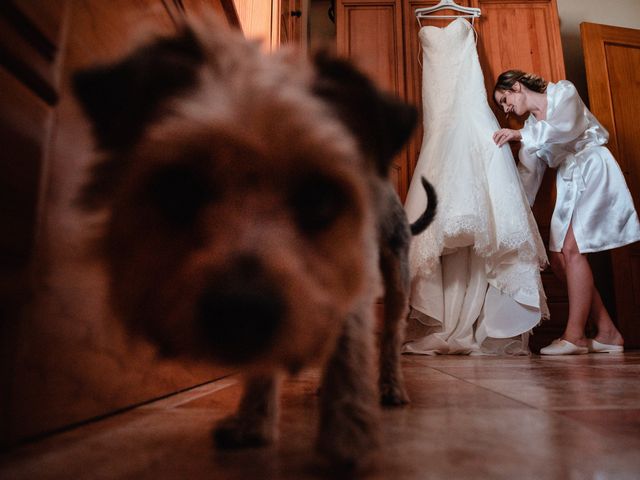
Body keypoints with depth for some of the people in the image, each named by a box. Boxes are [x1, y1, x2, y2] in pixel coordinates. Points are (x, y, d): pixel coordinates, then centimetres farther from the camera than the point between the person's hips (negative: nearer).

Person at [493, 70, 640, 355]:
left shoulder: (563, 92, 1)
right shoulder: (531, 127, 16)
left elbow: (565, 127, -21)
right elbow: (528, 175, 10)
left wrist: (520, 135, -33)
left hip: (594, 172, -7)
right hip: (569, 186, 7)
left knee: (571, 249, -20)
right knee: (558, 259, -2)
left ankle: (575, 336, -18)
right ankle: (607, 334, 5)